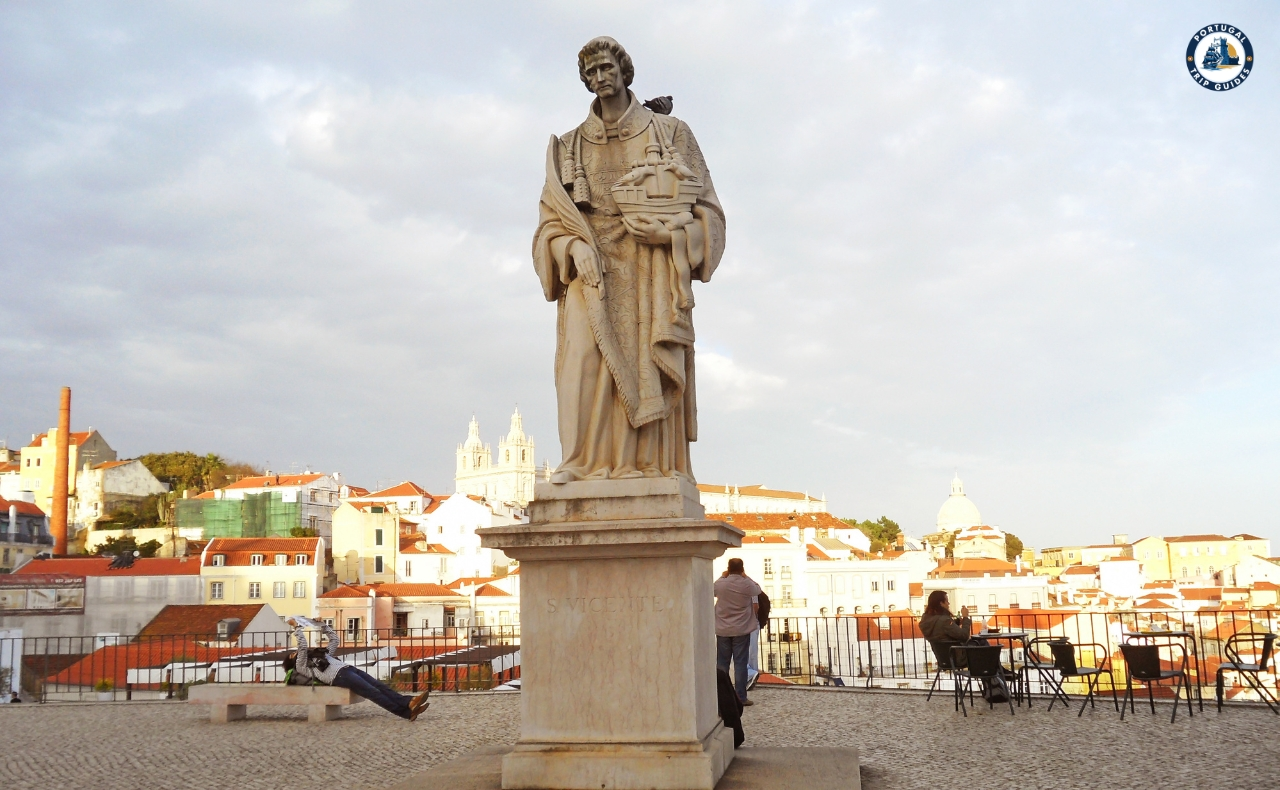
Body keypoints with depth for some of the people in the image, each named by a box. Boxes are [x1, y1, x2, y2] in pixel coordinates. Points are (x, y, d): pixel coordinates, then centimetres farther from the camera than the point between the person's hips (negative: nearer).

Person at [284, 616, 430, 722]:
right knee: (374, 693, -23)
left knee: (381, 686, -13)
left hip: (349, 669, 8)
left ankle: (409, 703, -30)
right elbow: (302, 646, -3)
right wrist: (297, 627, 3)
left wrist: (322, 625, 36)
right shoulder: (301, 666, 14)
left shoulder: (320, 656, 35)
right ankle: (407, 712, -35)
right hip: (339, 676, -8)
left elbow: (335, 639, 38)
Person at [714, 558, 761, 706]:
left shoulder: (721, 584, -9)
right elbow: (758, 590, 12)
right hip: (742, 630, -1)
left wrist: (723, 577, 18)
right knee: (740, 663, 2)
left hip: (723, 631, 2)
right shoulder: (747, 585, -11)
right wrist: (746, 577, 16)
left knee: (722, 663, 10)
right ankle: (741, 697, 2)